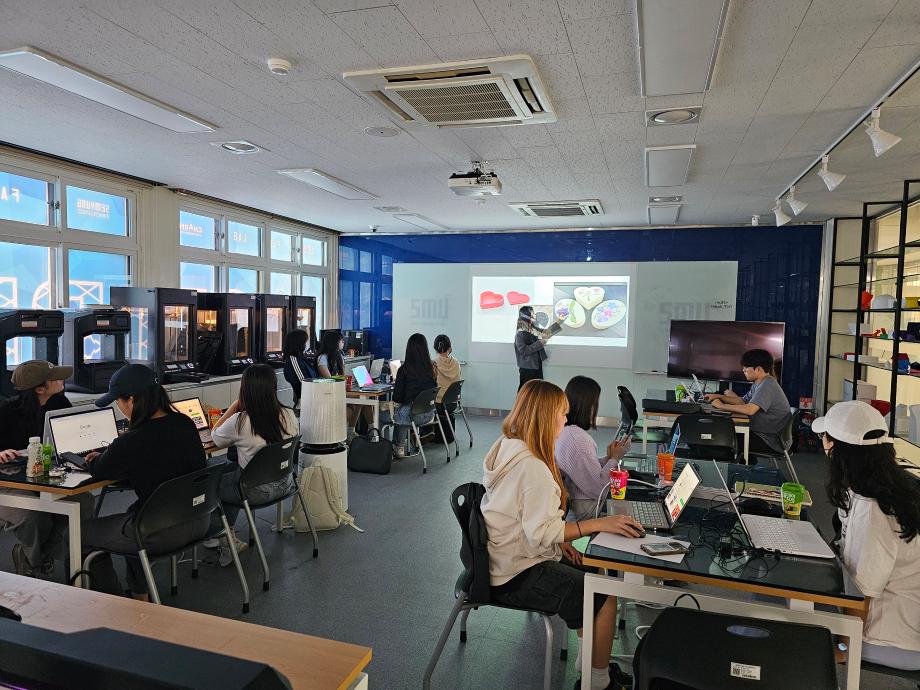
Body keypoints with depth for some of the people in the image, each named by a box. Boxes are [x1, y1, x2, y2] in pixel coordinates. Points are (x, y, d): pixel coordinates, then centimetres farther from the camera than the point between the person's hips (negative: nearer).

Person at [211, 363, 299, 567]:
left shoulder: (239, 422, -22)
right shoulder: (289, 415, -9)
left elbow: (214, 437, -2)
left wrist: (234, 405, 0)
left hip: (257, 491, -6)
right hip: (284, 485, 6)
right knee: (230, 474, 29)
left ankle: (226, 542, 27)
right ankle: (228, 535, 35)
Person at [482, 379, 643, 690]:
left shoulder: (507, 447, 3)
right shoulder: (532, 466, -27)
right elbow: (541, 531, -28)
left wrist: (559, 541, 6)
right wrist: (598, 524, -25)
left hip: (509, 557, 10)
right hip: (516, 575, -10)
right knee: (606, 596, -7)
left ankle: (588, 655, 29)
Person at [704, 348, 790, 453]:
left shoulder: (768, 385, -22)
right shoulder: (758, 384, 10)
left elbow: (749, 409, -32)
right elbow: (743, 401, 18)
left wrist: (722, 406, -22)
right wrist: (719, 397, 5)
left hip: (770, 441, -9)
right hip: (760, 433, 9)